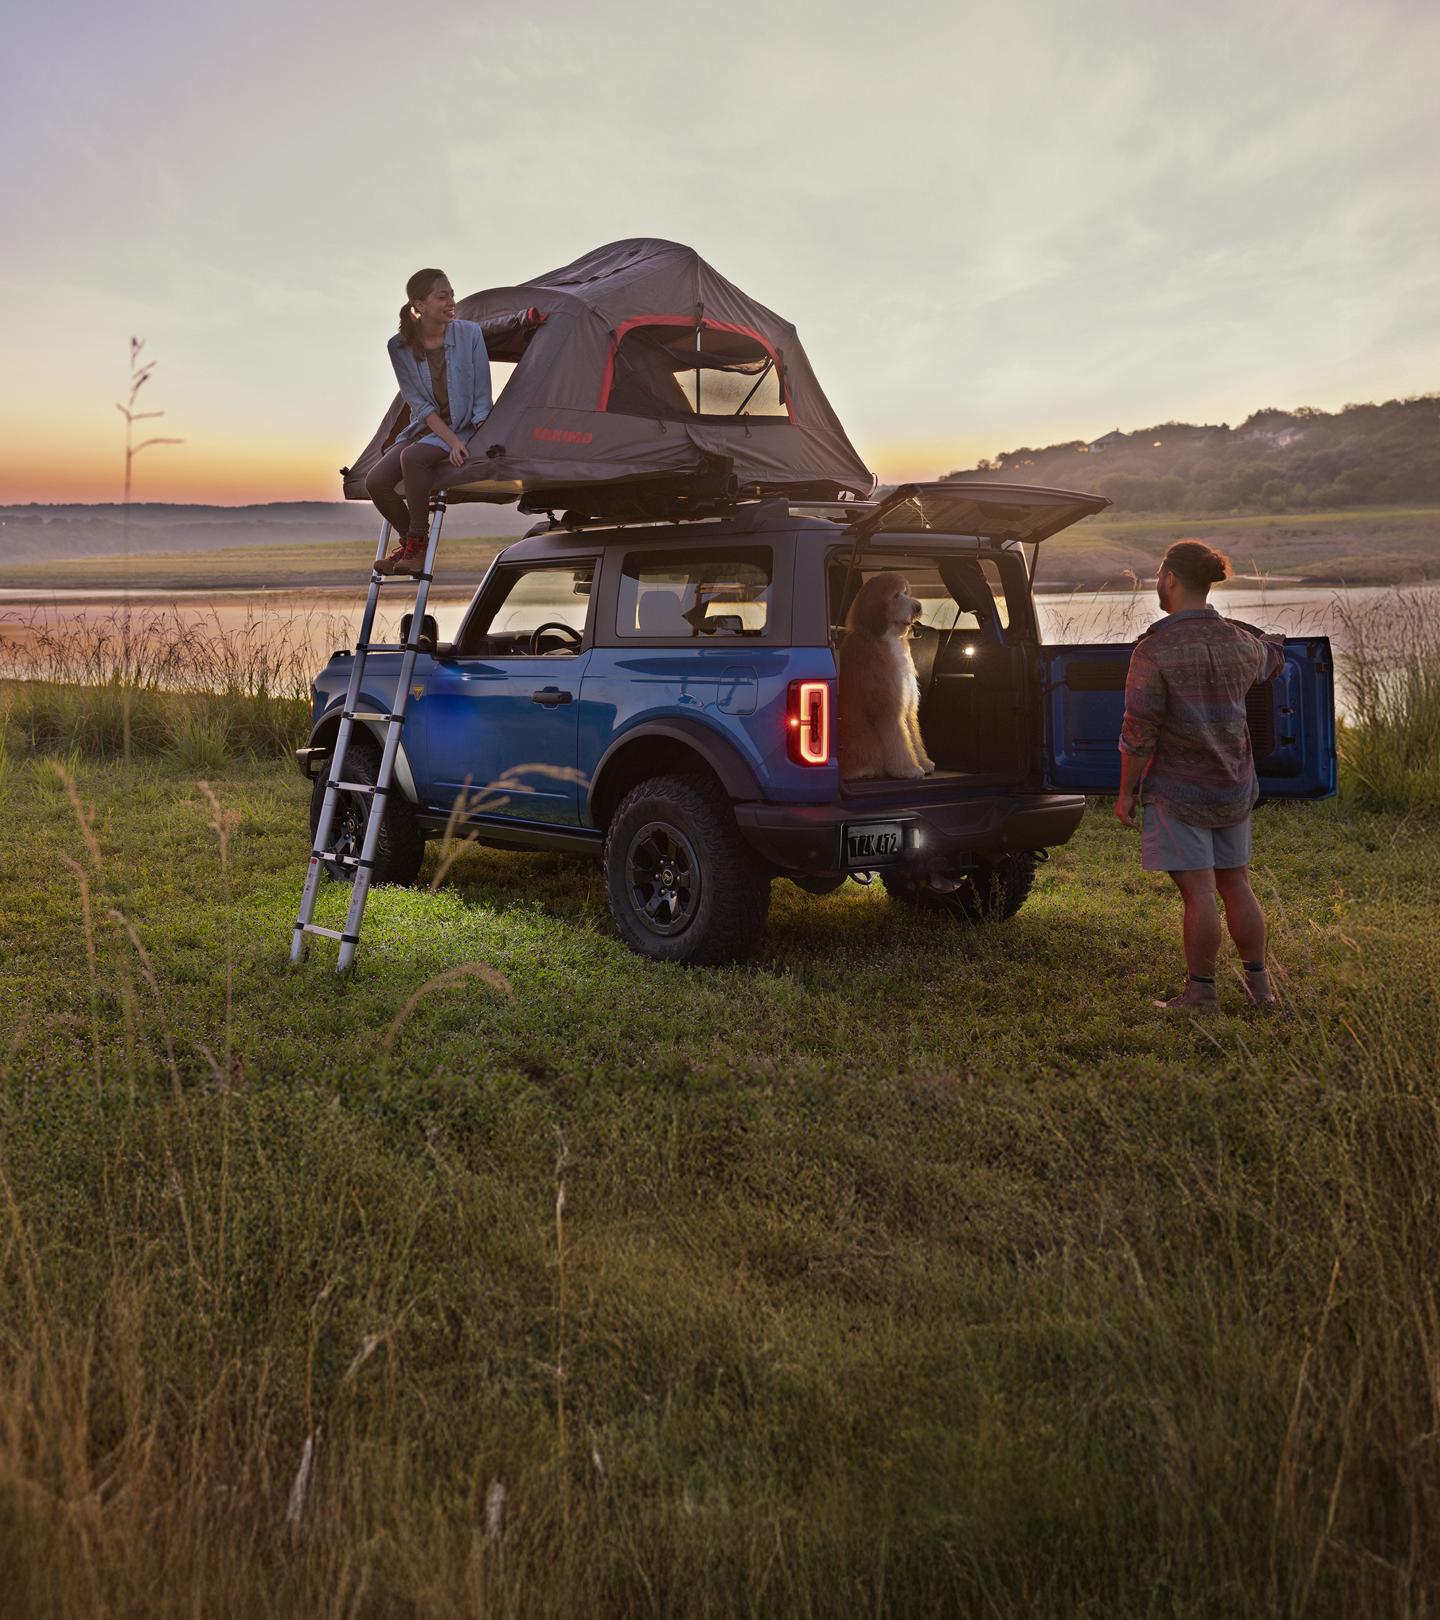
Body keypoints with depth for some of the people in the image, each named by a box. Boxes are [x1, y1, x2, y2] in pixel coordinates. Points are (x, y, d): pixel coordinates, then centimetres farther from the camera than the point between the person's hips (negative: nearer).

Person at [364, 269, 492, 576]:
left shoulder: (469, 333, -8)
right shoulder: (400, 346, -5)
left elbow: (482, 397, -4)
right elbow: (419, 403, -8)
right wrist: (452, 442, -20)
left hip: (463, 427, -3)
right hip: (424, 427, 3)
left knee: (412, 457, -33)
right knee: (376, 482, -17)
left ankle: (417, 544, -19)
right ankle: (408, 540, 9)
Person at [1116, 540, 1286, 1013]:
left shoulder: (1154, 651, -17)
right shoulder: (1239, 643, 0)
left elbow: (1138, 734, -17)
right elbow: (1273, 659, 26)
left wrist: (1126, 791, -6)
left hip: (1177, 789, -6)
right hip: (1234, 787, 6)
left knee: (1198, 891, -1)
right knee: (1236, 885, 16)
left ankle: (1201, 991, 9)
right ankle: (1259, 983, 25)